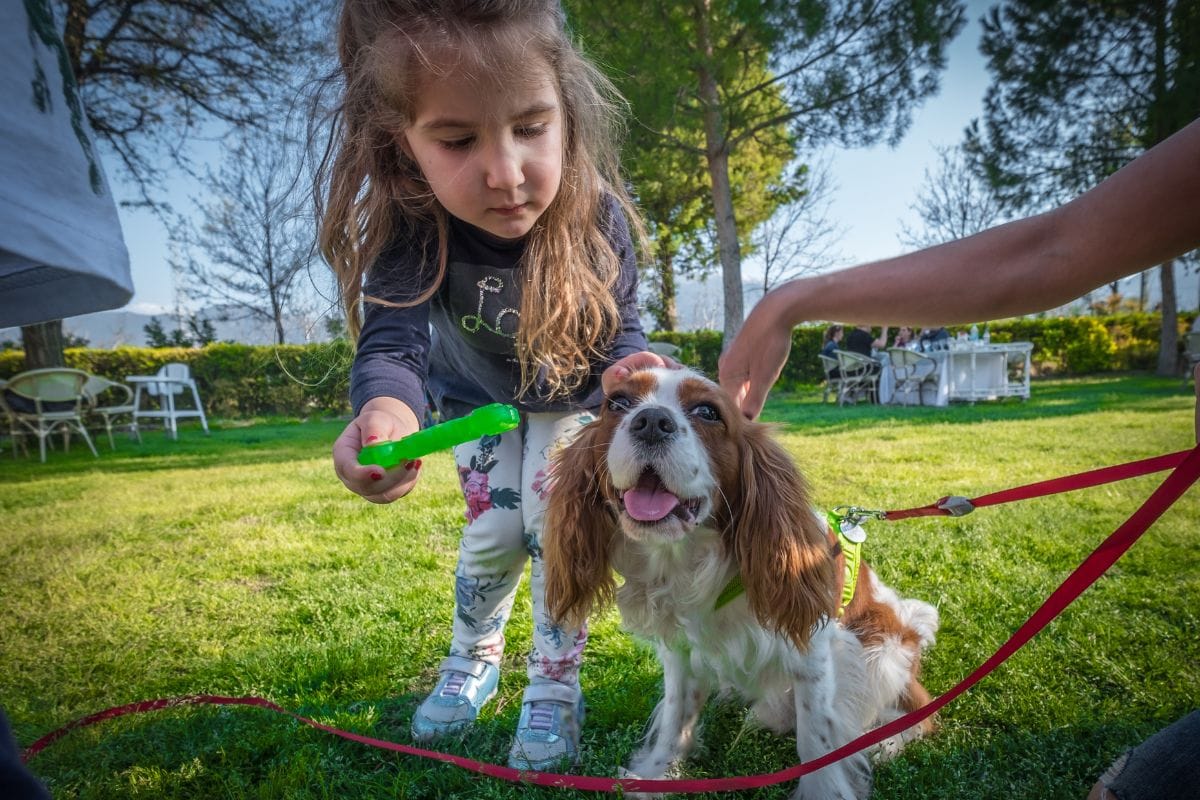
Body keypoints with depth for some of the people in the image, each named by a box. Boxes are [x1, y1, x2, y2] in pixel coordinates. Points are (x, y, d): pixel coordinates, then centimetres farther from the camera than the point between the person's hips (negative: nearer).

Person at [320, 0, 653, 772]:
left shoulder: (598, 216, -34)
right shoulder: (407, 226, -36)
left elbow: (620, 333, -26)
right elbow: (393, 343, -45)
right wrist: (386, 409, -69)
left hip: (569, 391, 0)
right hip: (479, 395, 1)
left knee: (551, 523, -5)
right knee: (493, 533, 3)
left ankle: (555, 686, 18)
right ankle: (474, 659, 34)